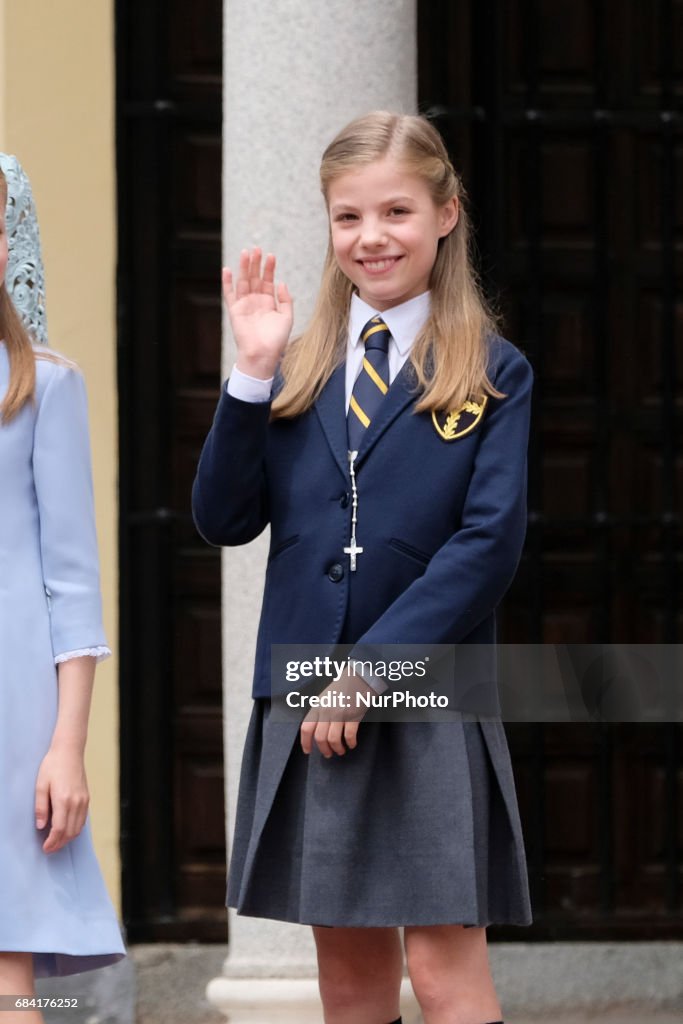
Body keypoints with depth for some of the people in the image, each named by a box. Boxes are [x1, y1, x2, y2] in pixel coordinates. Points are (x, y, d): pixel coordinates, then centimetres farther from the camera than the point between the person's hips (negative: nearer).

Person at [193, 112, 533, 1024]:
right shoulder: (299, 371, 12)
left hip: (430, 705, -4)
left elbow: (489, 544, -9)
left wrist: (372, 669, -16)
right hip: (304, 711, 4)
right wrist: (253, 376, -7)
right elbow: (224, 521, 4)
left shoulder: (493, 376, 2)